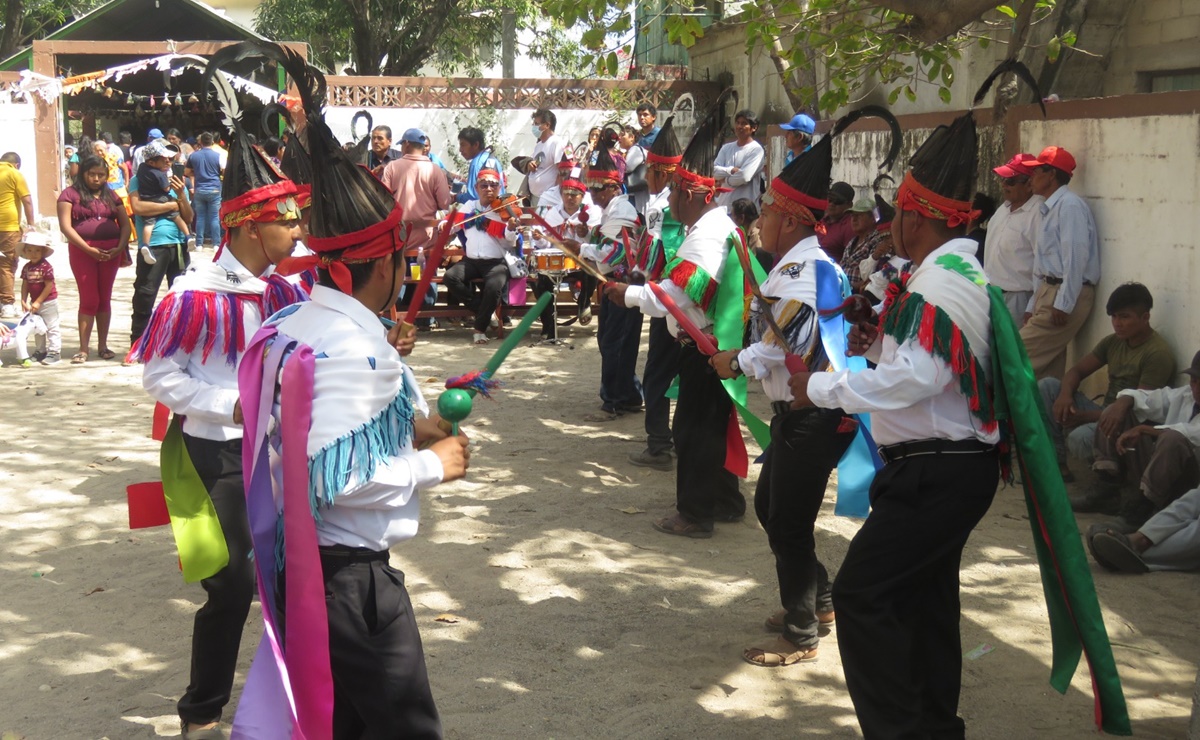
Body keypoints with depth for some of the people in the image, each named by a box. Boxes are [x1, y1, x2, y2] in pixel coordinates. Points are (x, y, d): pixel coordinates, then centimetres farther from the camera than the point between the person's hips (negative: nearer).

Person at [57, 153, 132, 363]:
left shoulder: (111, 195, 14)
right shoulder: (70, 194, 1)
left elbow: (125, 224, 10)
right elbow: (65, 226, -8)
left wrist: (120, 247, -8)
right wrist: (88, 249, -16)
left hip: (110, 251, 4)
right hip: (82, 251, -4)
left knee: (105, 298, 8)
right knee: (89, 299, -4)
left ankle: (102, 346, 15)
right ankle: (83, 349, 1)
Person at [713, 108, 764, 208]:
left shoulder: (756, 150, -7)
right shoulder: (726, 148, 12)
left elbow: (744, 176, -18)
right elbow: (715, 171, 1)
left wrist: (725, 179, -3)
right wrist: (732, 170, -15)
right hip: (724, 203, 6)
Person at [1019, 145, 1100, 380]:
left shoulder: (1069, 205, -10)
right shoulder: (1050, 209, 21)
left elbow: (1076, 258, -18)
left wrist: (1063, 304, -22)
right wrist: (1033, 306, 20)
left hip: (1065, 296, -10)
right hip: (1049, 291, 10)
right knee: (1048, 372, 8)